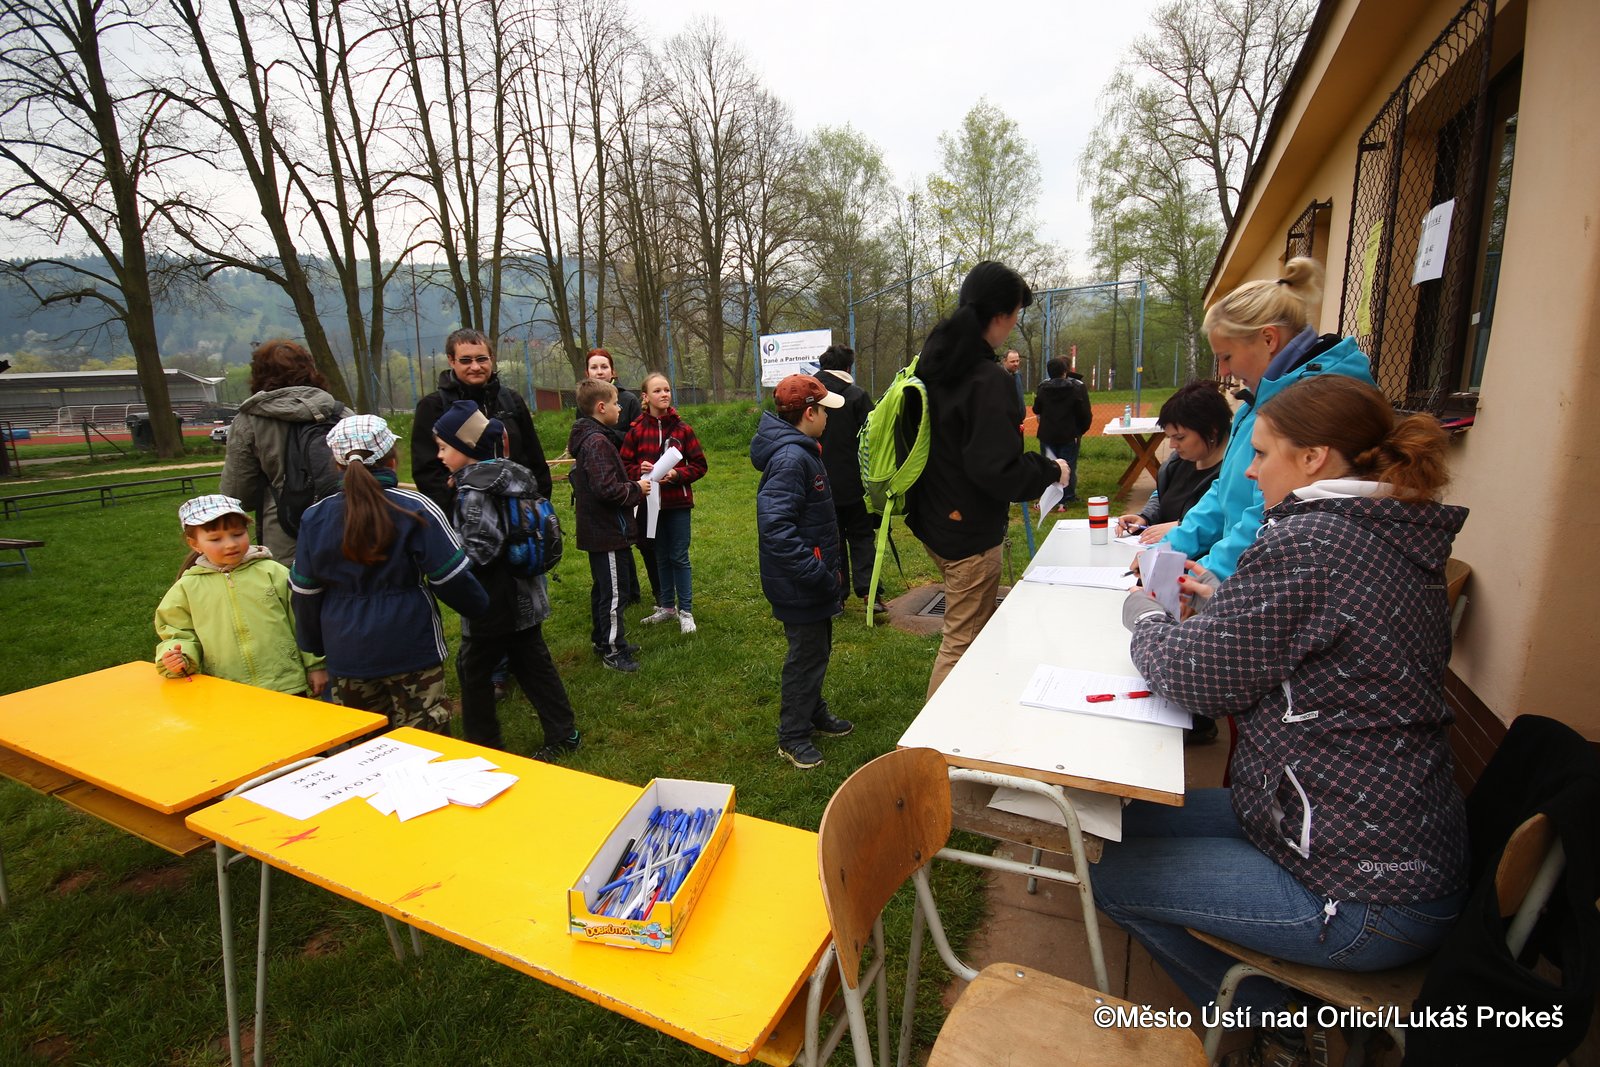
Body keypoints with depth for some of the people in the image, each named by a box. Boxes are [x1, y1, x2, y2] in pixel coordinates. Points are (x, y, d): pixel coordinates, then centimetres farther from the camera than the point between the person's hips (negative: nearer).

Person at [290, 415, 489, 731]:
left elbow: (305, 592, 8)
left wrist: (314, 646, 21)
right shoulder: (415, 509, -12)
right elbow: (451, 575, -11)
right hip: (412, 651, -4)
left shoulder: (315, 518, 1)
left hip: (347, 656, 4)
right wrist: (479, 605, 8)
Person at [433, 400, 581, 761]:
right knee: (533, 662, 15)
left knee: (472, 670, 9)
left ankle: (481, 745, 23)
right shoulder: (509, 475, 6)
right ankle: (563, 733, 22)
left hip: (493, 602, -8)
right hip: (525, 596, 8)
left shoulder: (473, 489, -18)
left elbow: (482, 548, -25)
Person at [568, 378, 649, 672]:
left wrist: (631, 485, 9)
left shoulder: (586, 438, 11)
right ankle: (612, 651, 9)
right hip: (608, 532, -11)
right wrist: (636, 489, -12)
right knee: (613, 592, -1)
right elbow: (607, 489, -27)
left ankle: (604, 640, 33)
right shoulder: (597, 442, -20)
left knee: (603, 588, 20)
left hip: (597, 531, 11)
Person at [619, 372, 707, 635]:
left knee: (679, 558, 3)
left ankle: (686, 611, 15)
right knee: (660, 557, 14)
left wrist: (677, 474, -16)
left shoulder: (682, 429, -4)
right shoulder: (637, 430, -1)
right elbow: (625, 464, 4)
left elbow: (699, 465, -2)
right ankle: (667, 606, 28)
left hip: (678, 503, -2)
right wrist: (640, 470, -15)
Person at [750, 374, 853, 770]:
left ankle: (815, 713, 42)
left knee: (817, 649, 23)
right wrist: (819, 574, -29)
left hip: (813, 579, 10)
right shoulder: (790, 459, -25)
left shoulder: (803, 451, 8)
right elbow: (775, 526, -33)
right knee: (807, 655, 5)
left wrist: (829, 568, 16)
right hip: (799, 584, -10)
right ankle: (793, 737, 22)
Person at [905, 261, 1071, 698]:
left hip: (933, 521, 9)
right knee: (962, 643, 3)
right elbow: (998, 470, -26)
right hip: (970, 534, -9)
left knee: (975, 628, 25)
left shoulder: (932, 363, 5)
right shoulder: (987, 380, -22)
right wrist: (1051, 471, -9)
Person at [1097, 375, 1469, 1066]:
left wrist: (1146, 619, 1)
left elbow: (1197, 677, -17)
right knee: (1132, 819, 13)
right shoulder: (1401, 541, 6)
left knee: (1109, 874, -2)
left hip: (1365, 897, -9)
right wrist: (1216, 605, 8)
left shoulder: (1304, 544, -25)